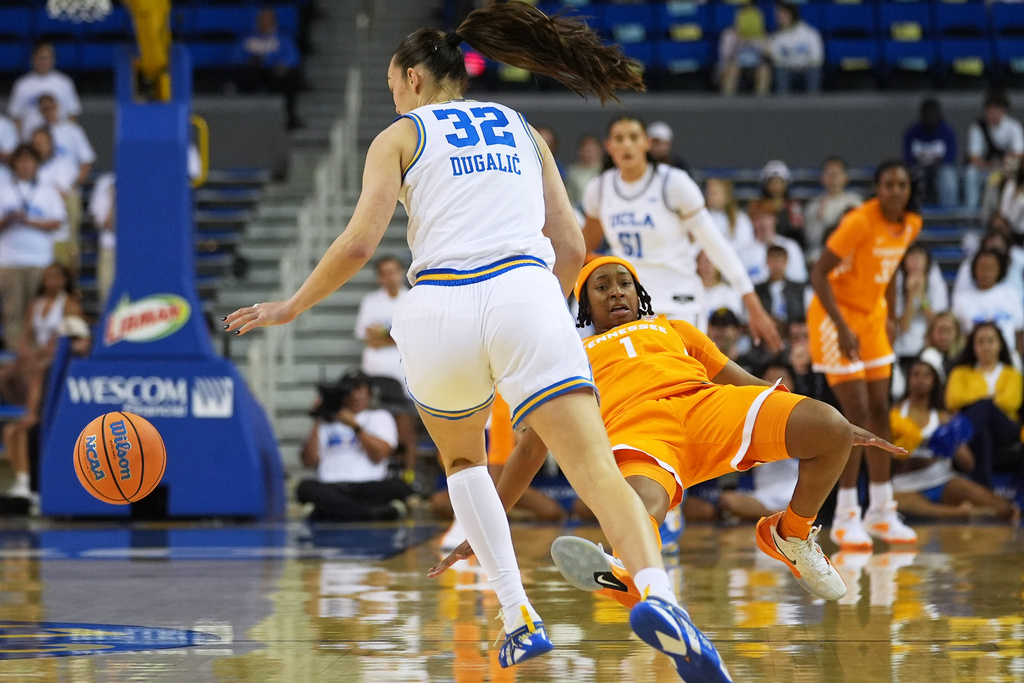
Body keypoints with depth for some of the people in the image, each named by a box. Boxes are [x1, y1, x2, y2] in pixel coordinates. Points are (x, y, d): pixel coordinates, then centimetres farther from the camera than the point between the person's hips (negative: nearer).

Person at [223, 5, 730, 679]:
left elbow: (359, 243, 4)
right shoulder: (522, 130, 26)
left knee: (463, 456, 28)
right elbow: (572, 248, 22)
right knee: (599, 472, -11)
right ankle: (657, 594, -41)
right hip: (525, 294, 1)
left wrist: (290, 307, 16)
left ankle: (520, 618, 14)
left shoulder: (402, 135, 16)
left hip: (440, 308, -1)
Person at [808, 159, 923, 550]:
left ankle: (882, 512, 17)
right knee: (857, 413, -13)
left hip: (872, 317, 8)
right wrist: (842, 328, -28)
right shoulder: (860, 222, -25)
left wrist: (891, 317, 11)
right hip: (837, 316, -8)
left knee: (880, 413, 8)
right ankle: (845, 518, -6)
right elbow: (819, 275, -23)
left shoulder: (911, 225, -2)